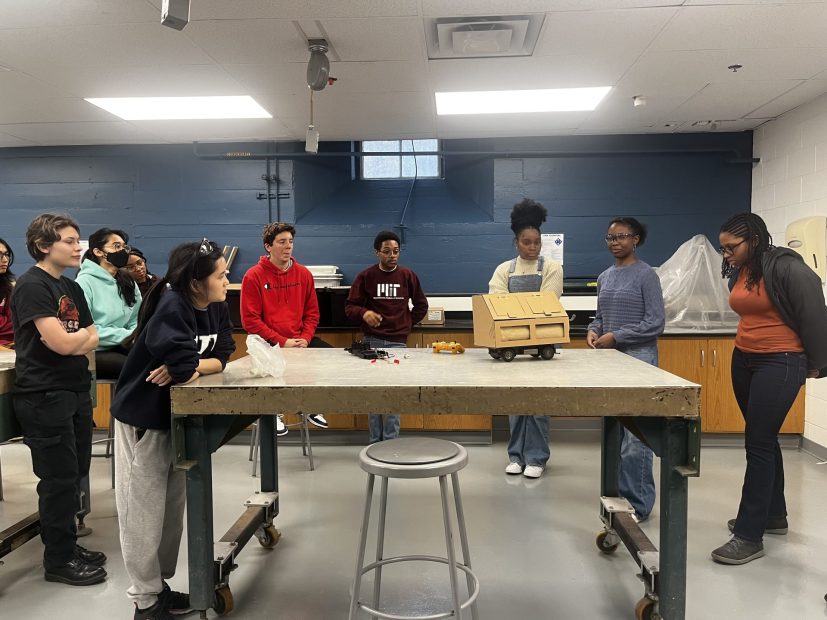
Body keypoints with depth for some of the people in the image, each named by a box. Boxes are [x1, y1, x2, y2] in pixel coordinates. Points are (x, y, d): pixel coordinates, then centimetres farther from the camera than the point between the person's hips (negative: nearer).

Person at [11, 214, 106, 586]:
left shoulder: (71, 288, 13)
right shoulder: (32, 286, -13)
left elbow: (93, 341, 11)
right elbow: (62, 343, -21)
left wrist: (71, 340, -9)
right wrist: (83, 333, -1)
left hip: (76, 391, 8)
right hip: (45, 397, -8)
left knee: (76, 473, 14)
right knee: (59, 478, 0)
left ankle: (68, 545, 28)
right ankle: (58, 560, 14)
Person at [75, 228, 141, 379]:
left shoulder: (129, 284, 13)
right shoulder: (85, 282, -9)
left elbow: (135, 321, 11)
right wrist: (125, 335, -18)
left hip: (119, 348, 6)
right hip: (91, 352, -6)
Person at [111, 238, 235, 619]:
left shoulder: (217, 309, -2)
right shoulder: (171, 307, -25)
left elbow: (221, 357, -3)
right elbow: (181, 362, -34)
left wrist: (192, 367, -19)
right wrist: (193, 367, -14)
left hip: (178, 416, 8)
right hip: (142, 418, -7)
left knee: (173, 506, 17)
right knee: (144, 511, 5)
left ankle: (159, 585, 33)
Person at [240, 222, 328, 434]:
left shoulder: (303, 274, 7)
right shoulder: (254, 276, -6)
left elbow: (312, 313, 11)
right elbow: (250, 320, -10)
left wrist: (305, 339, -7)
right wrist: (282, 342, -15)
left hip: (301, 341, 5)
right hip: (269, 343, -4)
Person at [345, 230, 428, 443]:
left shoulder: (408, 276, 5)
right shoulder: (365, 276, 0)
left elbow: (421, 305, 16)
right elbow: (350, 306, 1)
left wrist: (407, 324, 8)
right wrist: (364, 313, -19)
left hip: (397, 342, 0)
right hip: (372, 341, 0)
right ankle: (375, 442, 13)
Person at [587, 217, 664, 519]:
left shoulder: (646, 275, -5)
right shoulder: (604, 277, 13)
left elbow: (655, 322, -9)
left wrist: (616, 337, -13)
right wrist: (593, 330, 0)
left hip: (638, 358, -7)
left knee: (635, 436, -8)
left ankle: (638, 505, 2)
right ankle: (618, 494, 24)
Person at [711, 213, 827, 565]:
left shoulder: (787, 268, -16)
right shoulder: (740, 272, 6)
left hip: (780, 364, -8)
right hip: (744, 361, 8)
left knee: (758, 444, -8)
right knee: (762, 440, 17)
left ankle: (750, 536, 0)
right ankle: (774, 515, 33)